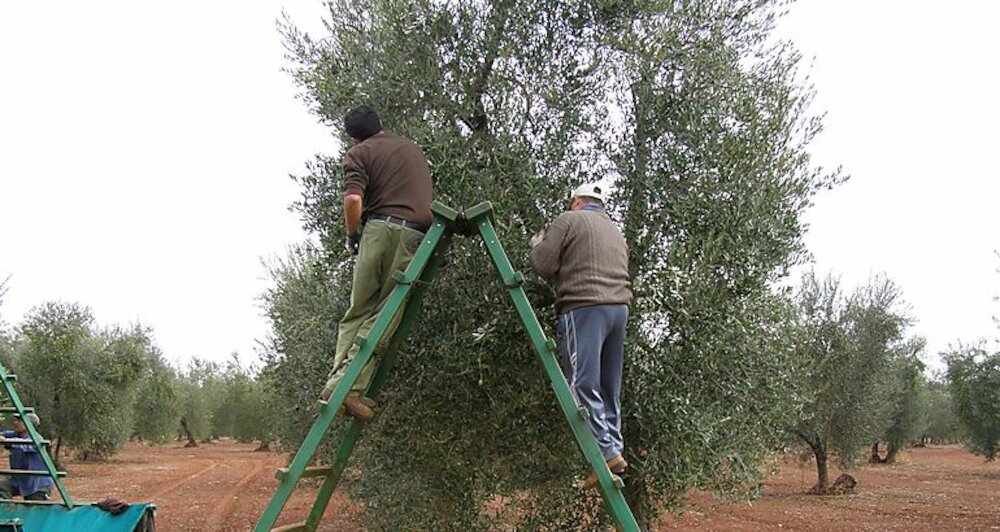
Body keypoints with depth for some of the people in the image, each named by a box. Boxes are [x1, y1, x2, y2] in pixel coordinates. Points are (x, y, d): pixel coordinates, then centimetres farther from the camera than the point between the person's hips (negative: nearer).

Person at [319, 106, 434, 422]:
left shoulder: (359, 153, 9)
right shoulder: (414, 149, 28)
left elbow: (353, 198, -7)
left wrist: (352, 234, 6)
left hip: (380, 227, -3)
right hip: (417, 235, 3)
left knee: (359, 311, 7)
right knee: (383, 318, -1)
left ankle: (339, 382, -1)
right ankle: (349, 386, -10)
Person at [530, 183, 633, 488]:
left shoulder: (569, 220, 4)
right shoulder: (615, 231, 28)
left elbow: (543, 266, -3)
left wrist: (539, 244, 18)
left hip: (584, 306, -8)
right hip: (620, 306, 8)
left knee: (583, 383, -9)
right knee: (609, 387, 12)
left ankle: (606, 453, -15)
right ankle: (615, 447, 10)